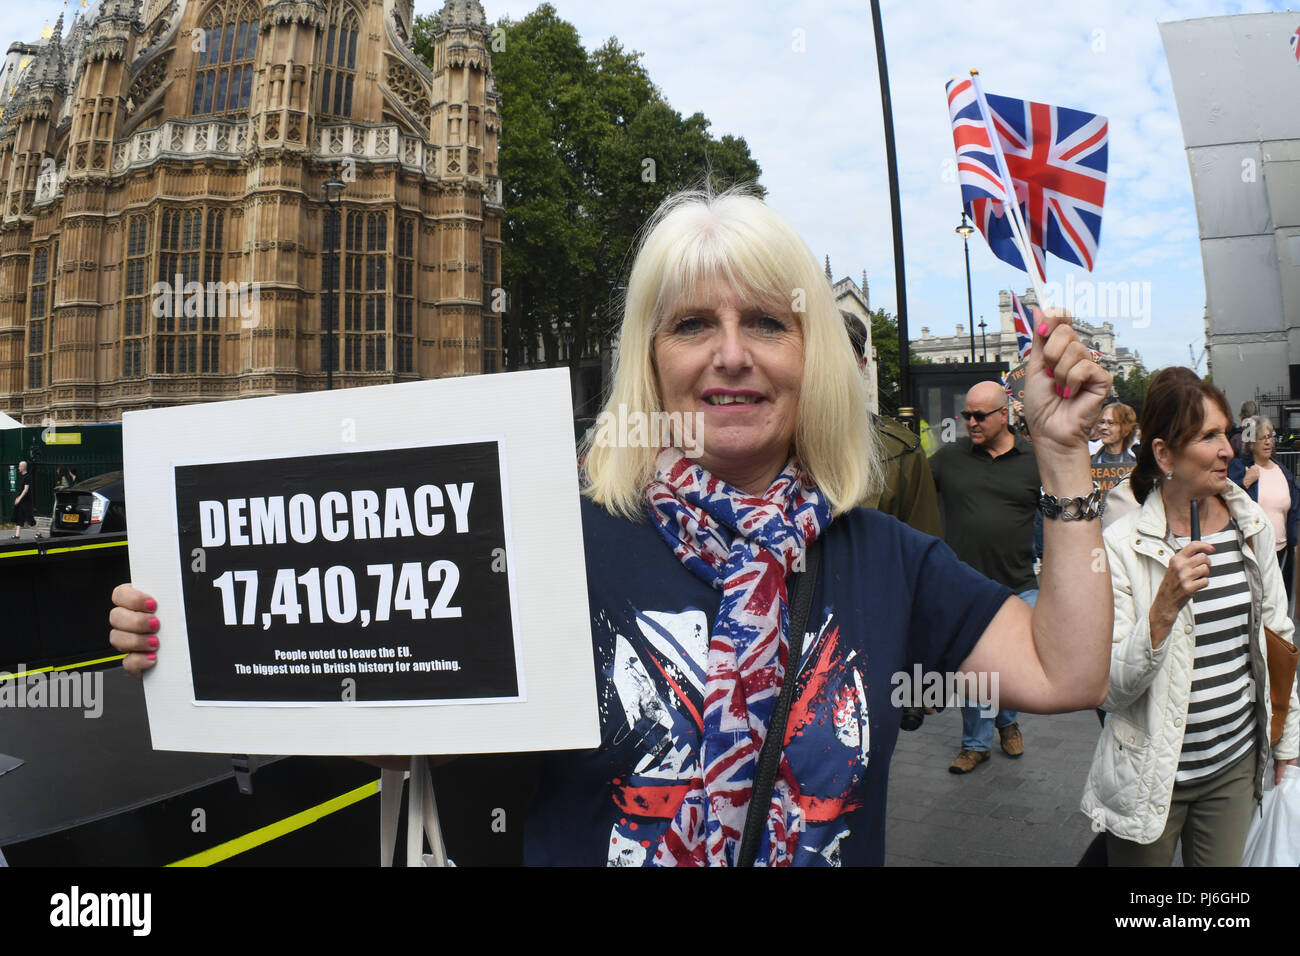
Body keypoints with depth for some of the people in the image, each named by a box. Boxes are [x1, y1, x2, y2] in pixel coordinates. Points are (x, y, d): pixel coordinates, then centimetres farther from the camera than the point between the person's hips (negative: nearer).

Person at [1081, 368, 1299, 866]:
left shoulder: (1253, 526, -2)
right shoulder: (1122, 544, -18)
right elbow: (1109, 690, -19)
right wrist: (1164, 608, -31)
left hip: (1237, 765, 5)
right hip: (1153, 777, -4)